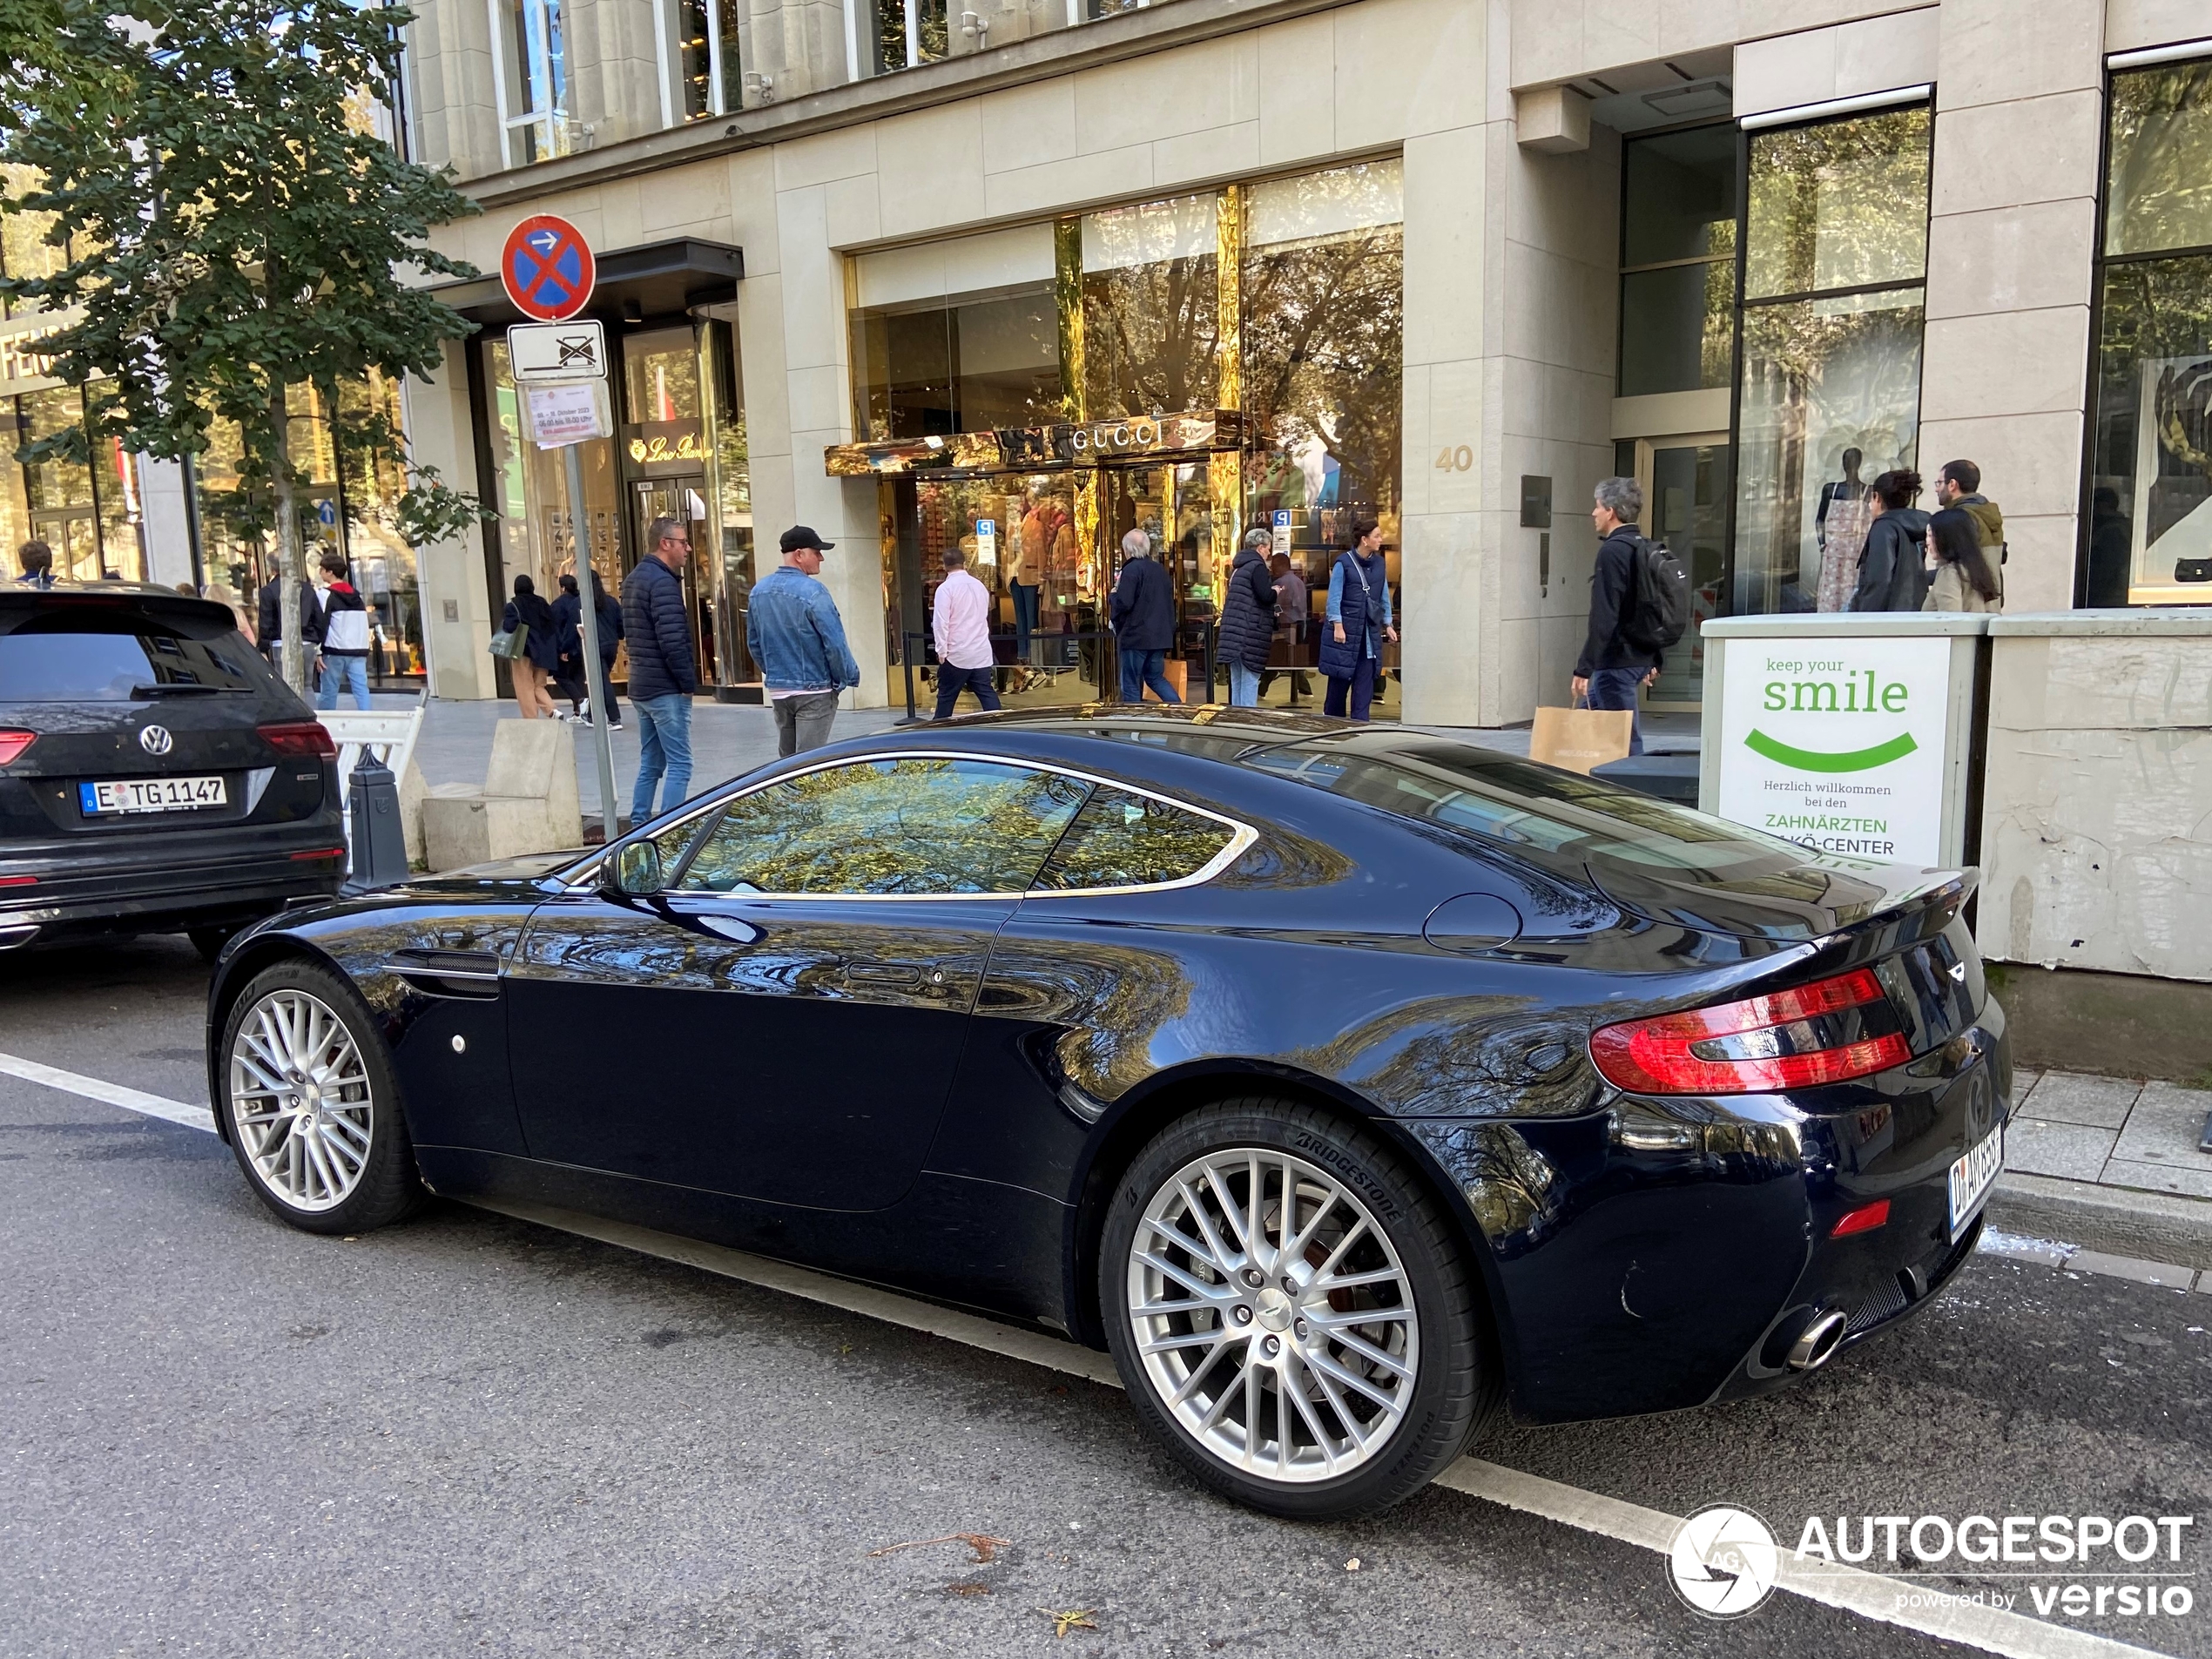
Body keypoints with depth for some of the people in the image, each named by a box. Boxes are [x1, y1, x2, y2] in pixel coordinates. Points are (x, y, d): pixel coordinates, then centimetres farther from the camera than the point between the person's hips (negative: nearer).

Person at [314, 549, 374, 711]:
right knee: (362, 689, -3)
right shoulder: (357, 595, 16)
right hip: (358, 650, 5)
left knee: (328, 692, 3)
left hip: (334, 651, -5)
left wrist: (318, 652, -8)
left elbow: (321, 623, -9)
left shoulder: (326, 594, -4)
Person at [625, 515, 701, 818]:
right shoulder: (663, 582, -15)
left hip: (641, 686, 10)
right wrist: (688, 682, -13)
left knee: (650, 764, 15)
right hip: (666, 689, -10)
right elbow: (672, 642, -22)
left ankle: (639, 826, 18)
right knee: (679, 766, -7)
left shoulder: (633, 580, 16)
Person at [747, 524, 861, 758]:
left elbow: (754, 642, 12)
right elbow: (834, 642, -18)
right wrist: (849, 677, -4)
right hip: (813, 691, -7)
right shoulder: (812, 592, -18)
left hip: (777, 690, 7)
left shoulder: (759, 590, 5)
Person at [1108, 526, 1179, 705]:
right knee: (1156, 677, 18)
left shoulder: (1132, 569, -13)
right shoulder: (1160, 570, 12)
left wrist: (1114, 594, -1)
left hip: (1136, 636, -8)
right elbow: (1170, 602, 20)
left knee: (1131, 684, 0)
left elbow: (1124, 603, -20)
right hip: (1160, 636, 8)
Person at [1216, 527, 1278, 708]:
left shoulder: (1238, 567, 19)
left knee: (1237, 684, 12)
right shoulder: (1257, 566, -10)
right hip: (1251, 635, -9)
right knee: (1249, 683, -7)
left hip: (1234, 633, 9)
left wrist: (1271, 614, 30)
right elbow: (1266, 596, -19)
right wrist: (1275, 591, 3)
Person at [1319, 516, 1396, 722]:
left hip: (1370, 631, 5)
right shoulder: (1343, 563, -9)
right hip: (1345, 630, -5)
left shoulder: (1379, 563, 8)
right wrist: (1337, 626, -14)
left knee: (1365, 681, 2)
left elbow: (1384, 596, 14)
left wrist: (1388, 624, 12)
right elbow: (1334, 597, -8)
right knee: (1339, 681, 3)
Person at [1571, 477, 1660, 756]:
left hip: (1616, 661, -10)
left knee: (1626, 740, -4)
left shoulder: (1613, 551, -16)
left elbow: (1603, 618, -22)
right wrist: (1654, 660, 25)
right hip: (1640, 657, 10)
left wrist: (1584, 668, -21)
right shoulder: (1644, 548, 13)